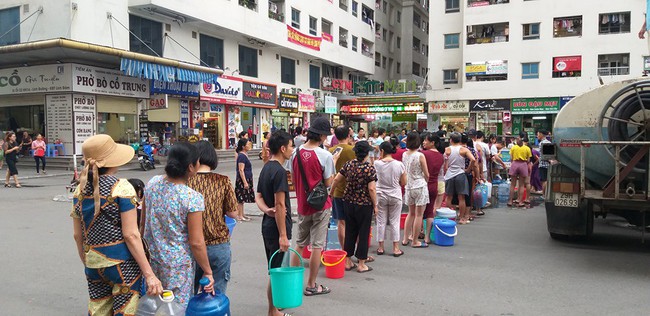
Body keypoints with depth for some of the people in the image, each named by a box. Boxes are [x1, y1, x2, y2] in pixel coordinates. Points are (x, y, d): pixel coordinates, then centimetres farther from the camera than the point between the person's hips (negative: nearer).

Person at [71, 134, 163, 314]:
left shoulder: (80, 190, 2)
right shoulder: (121, 187, -15)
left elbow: (78, 235, 9)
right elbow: (130, 235, -18)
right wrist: (149, 273, -14)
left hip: (94, 264, 6)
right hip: (122, 263, -6)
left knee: (98, 311, 17)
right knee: (124, 311, 6)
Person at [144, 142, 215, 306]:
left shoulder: (152, 183, -5)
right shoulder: (192, 198, -23)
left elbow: (144, 219, 9)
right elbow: (196, 243, -19)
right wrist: (208, 272, -7)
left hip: (151, 258, 6)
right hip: (178, 265, -6)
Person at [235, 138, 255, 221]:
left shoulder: (245, 154, 12)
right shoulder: (241, 156, -17)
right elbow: (241, 170, -22)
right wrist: (245, 182, -24)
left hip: (246, 179, 10)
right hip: (242, 180, -10)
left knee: (242, 198, 15)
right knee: (240, 198, -3)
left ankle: (242, 214, 22)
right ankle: (239, 216, 2)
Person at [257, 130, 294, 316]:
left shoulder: (266, 168, 11)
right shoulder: (279, 171, -19)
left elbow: (258, 197, 10)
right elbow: (280, 204, -22)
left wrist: (267, 210, -9)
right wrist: (283, 235, -21)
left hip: (267, 225, 10)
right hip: (276, 228, -10)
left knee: (274, 269, 20)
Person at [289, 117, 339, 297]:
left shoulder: (296, 153, -2)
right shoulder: (325, 156, -16)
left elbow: (293, 179, 5)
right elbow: (328, 183, -11)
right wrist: (334, 163, -1)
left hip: (302, 205, 5)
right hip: (320, 206, -5)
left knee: (300, 243, 18)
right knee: (317, 246, 4)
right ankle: (311, 285, 12)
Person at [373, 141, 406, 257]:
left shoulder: (377, 164, -12)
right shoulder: (399, 165, -10)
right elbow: (404, 182, -4)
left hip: (380, 196, 0)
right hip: (395, 196, 0)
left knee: (381, 221, 10)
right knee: (394, 222, 9)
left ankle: (381, 247, 18)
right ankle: (396, 248, 15)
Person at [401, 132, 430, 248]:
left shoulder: (404, 155, 1)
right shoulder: (420, 156, -13)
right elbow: (426, 174, -6)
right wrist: (425, 181, 12)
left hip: (408, 186, 6)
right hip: (420, 186, -6)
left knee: (411, 213, 19)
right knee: (419, 215, 3)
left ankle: (406, 238, 22)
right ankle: (415, 241, 8)